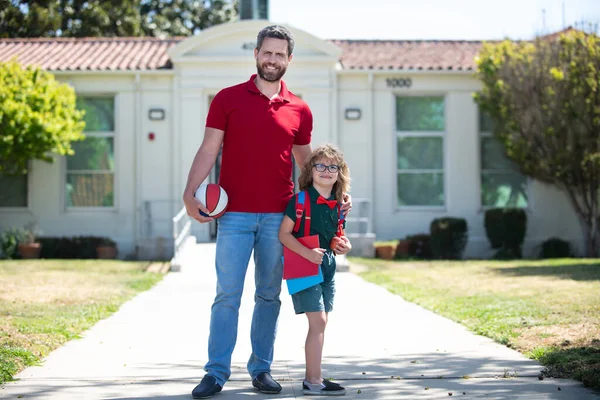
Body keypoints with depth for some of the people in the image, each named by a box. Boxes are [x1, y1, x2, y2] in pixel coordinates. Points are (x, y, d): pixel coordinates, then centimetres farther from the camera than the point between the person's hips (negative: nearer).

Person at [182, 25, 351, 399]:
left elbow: (305, 162, 19)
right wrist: (190, 192, -11)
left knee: (269, 296, 8)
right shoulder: (228, 99, 4)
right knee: (227, 295, -4)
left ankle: (262, 368, 17)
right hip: (235, 214, -2)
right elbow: (209, 150, 1)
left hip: (278, 216, 3)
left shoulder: (299, 110, 9)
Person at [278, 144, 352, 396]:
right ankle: (314, 381, -9)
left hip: (327, 267, 7)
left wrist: (344, 247, -1)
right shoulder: (300, 200, -10)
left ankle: (312, 376, 19)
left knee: (321, 323, 10)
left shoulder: (337, 206, 9)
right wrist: (307, 253, -23)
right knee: (317, 321, -12)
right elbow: (284, 234, -13)